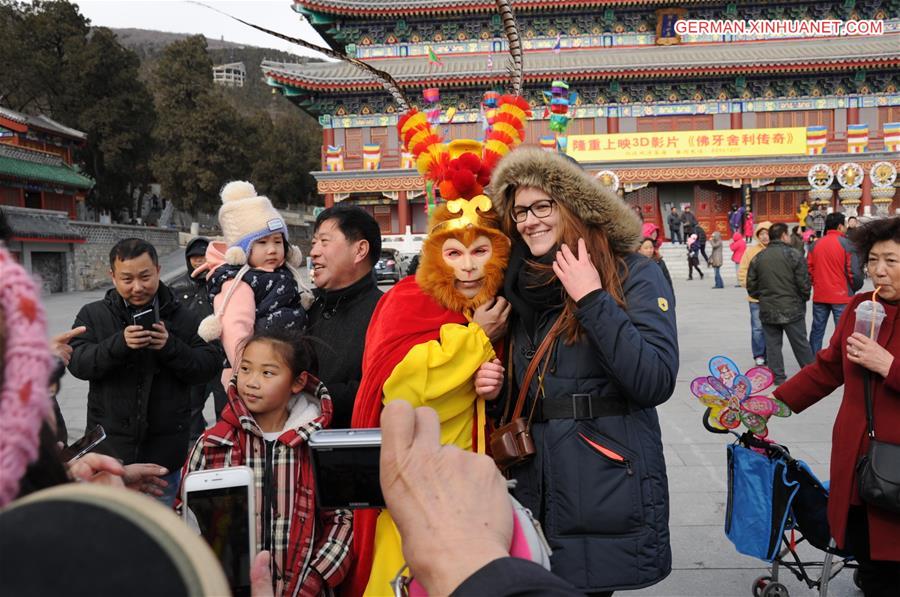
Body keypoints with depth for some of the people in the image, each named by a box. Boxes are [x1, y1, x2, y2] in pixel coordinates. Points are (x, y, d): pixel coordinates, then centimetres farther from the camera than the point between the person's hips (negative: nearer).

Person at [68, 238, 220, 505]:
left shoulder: (183, 318, 2)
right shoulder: (93, 315, 4)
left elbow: (209, 366, -4)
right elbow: (77, 362, -9)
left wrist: (170, 347, -21)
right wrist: (119, 344, -26)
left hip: (164, 452, 0)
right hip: (110, 447, 0)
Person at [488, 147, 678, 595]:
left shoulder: (634, 277, -8)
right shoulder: (521, 289, 9)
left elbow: (656, 382, -22)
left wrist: (593, 299, -21)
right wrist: (494, 388, -2)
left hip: (610, 493, -5)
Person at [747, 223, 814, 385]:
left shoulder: (758, 258, 2)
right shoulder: (794, 255, -10)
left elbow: (751, 286, 5)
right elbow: (803, 283, -10)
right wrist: (804, 299, 9)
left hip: (767, 310, 3)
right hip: (792, 309, -2)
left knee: (772, 344, 10)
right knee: (800, 344, 8)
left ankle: (778, 377, 12)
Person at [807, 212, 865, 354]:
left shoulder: (816, 244, 5)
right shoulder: (846, 244, -9)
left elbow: (808, 268, 7)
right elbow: (854, 271, -12)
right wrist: (856, 288, 6)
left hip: (820, 295, 5)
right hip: (841, 296, -5)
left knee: (817, 330, 11)